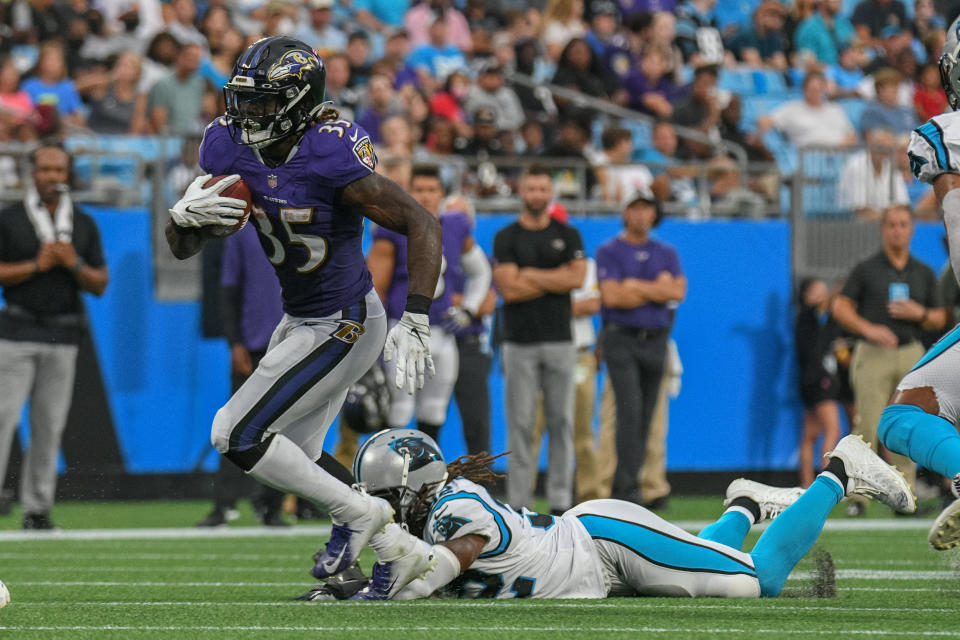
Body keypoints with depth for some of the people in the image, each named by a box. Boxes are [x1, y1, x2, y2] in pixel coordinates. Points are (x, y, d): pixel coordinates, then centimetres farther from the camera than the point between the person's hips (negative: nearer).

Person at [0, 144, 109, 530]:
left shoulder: (84, 226, 10)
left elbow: (100, 285, 9)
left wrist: (74, 264, -10)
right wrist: (35, 266, -14)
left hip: (63, 338, 3)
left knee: (49, 425, 3)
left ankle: (38, 509, 9)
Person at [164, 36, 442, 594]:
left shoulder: (333, 157, -28)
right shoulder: (229, 146, -7)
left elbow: (422, 225, -25)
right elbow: (183, 248, -1)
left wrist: (416, 323, -31)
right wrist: (187, 216, -25)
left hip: (342, 328, -9)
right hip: (301, 321, 9)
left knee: (239, 437, -10)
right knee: (291, 454, 20)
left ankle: (358, 514, 1)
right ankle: (392, 548, 28)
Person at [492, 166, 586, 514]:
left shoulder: (567, 236, 10)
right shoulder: (506, 238, 3)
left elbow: (577, 278, -6)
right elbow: (509, 288, -9)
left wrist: (531, 276, -6)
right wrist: (556, 279, -5)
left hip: (560, 341, 2)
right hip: (521, 342, -2)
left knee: (561, 421, 1)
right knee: (520, 422, -3)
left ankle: (560, 500, 5)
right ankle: (519, 502, -1)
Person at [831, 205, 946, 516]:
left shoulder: (924, 273, 13)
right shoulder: (866, 269, 4)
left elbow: (939, 318, 16)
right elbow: (841, 307, 0)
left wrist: (919, 313, -5)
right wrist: (869, 329, -15)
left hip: (911, 355, 3)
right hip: (873, 353, -3)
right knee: (868, 428, -10)